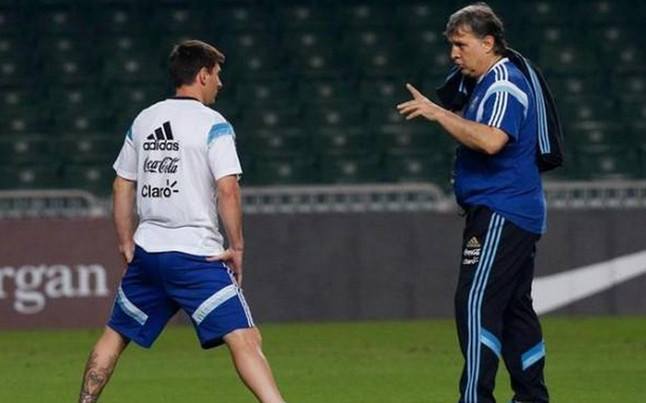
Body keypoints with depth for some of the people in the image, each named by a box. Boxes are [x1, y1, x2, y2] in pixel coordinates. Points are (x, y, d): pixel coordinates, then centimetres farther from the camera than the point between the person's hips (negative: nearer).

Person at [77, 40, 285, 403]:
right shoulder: (213, 125, -6)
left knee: (115, 335, 20)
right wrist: (237, 247, -10)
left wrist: (127, 243, 23)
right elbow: (228, 190, -16)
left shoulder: (143, 121, 12)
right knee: (244, 339, -14)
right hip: (196, 254, -6)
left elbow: (122, 186, 16)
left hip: (147, 251, 6)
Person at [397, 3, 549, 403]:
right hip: (516, 215, 11)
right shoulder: (488, 84, 18)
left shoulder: (505, 86, -15)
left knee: (476, 304, -16)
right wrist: (436, 113, 17)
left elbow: (491, 140, -31)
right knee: (515, 309, 15)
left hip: (501, 215, -11)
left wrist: (440, 114, -26)